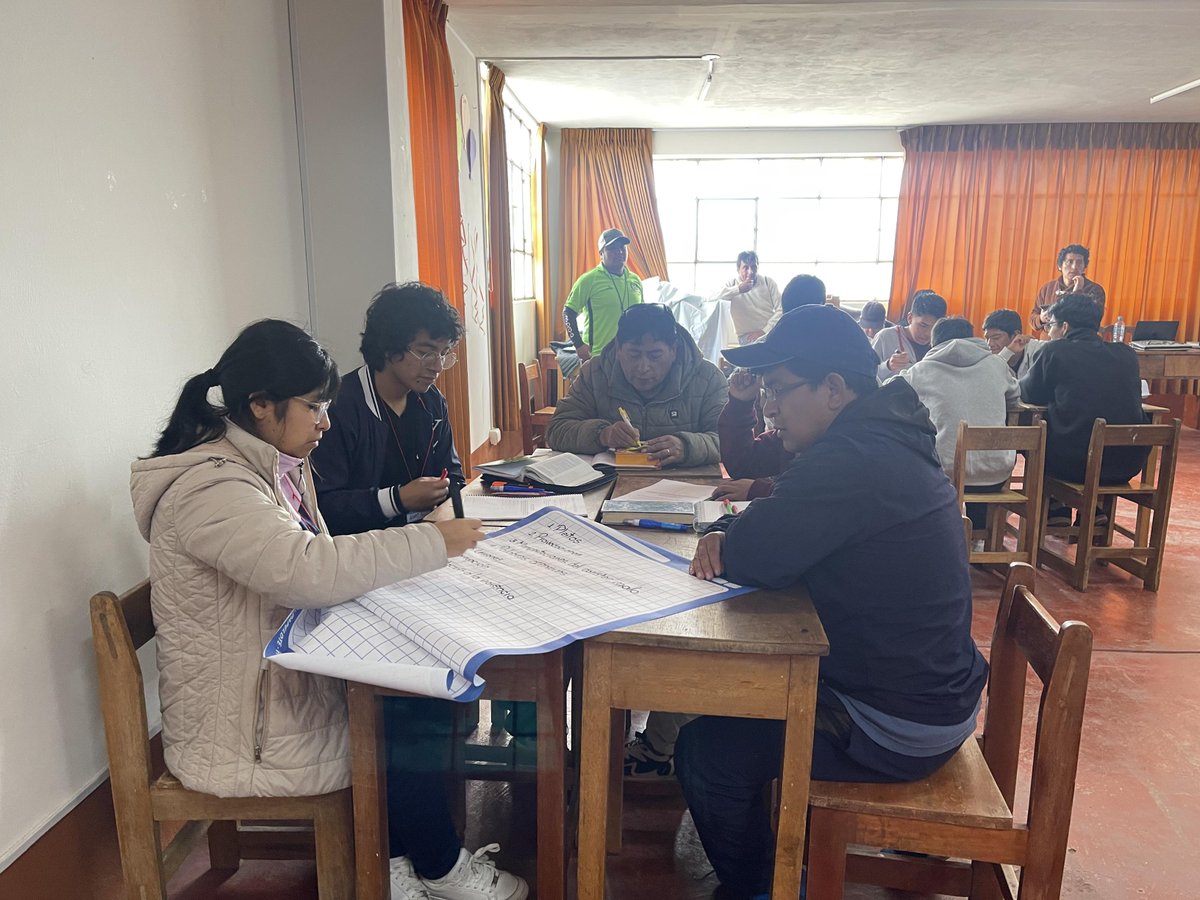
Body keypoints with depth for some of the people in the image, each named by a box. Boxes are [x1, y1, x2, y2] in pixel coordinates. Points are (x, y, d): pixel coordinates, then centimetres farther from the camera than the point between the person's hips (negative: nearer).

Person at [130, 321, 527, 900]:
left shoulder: (276, 465, 6)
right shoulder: (210, 486, -25)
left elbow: (312, 567, 12)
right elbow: (304, 569, -39)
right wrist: (432, 542, -31)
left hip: (288, 677, 9)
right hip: (240, 734, -8)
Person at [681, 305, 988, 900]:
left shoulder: (855, 460, -28)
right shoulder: (884, 438, 5)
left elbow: (754, 558, -28)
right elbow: (785, 525, 11)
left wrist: (727, 544, -5)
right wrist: (728, 532, -9)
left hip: (899, 730, -10)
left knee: (705, 752, -5)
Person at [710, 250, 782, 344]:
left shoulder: (768, 282, 8)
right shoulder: (732, 284, 6)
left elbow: (781, 310, 0)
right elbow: (712, 298, -12)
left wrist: (764, 331, -13)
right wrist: (738, 289, -19)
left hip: (771, 333, 2)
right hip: (748, 337, -2)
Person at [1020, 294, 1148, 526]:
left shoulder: (1055, 351, -6)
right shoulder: (1126, 354, 8)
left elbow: (1028, 394, 7)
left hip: (1075, 463, -5)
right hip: (1128, 464, 5)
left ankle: (1055, 510, 27)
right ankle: (1092, 508, 29)